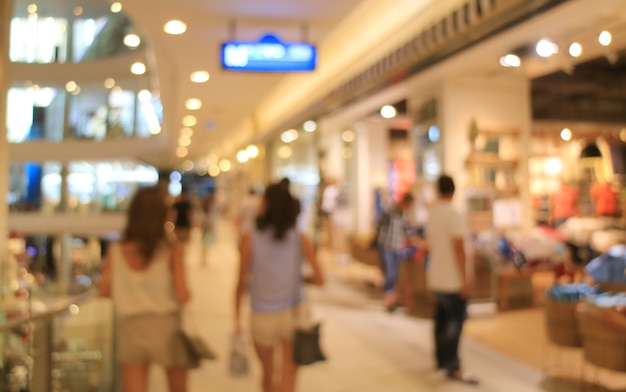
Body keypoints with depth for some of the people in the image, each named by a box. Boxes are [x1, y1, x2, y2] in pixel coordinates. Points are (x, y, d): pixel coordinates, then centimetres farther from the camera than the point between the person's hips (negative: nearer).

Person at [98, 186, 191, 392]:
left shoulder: (115, 251, -5)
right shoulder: (172, 249, -13)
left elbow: (104, 290, -1)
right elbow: (183, 296, -17)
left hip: (130, 327, 2)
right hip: (167, 326, -1)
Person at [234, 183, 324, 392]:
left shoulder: (249, 239, -9)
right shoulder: (301, 240, -5)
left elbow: (242, 282, -8)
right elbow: (319, 279, -9)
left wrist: (237, 318, 3)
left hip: (262, 317, 0)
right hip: (293, 314, 0)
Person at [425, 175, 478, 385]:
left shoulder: (431, 214, 7)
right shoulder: (453, 215, -16)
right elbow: (458, 248, -19)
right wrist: (465, 279, -16)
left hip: (437, 278, 8)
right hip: (453, 279, -8)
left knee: (442, 319, 15)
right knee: (454, 322, -4)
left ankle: (441, 359, 24)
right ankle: (453, 368, -2)